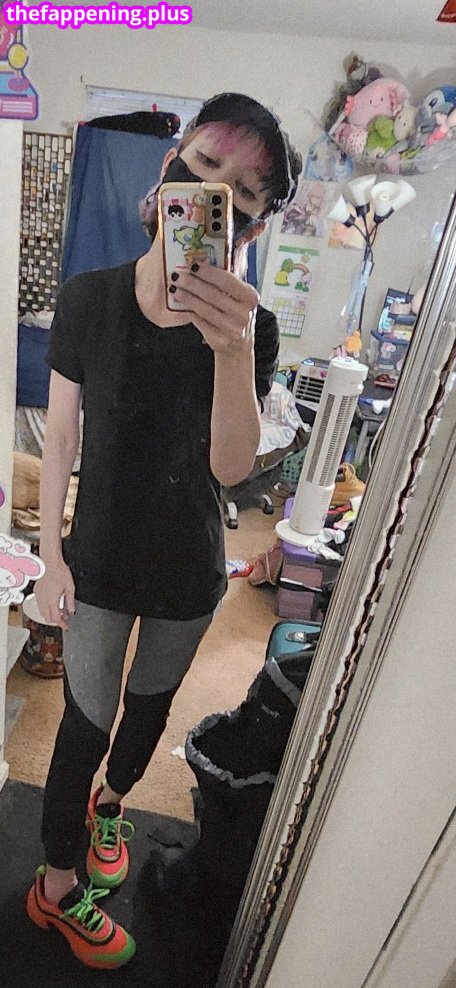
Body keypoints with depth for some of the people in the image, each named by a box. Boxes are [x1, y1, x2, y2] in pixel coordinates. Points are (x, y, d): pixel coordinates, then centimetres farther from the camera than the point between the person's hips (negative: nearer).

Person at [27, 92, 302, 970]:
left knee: (152, 700, 24)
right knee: (88, 717, 13)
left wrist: (233, 348, -38)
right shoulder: (89, 300, -12)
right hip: (99, 560, -1)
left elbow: (232, 466, -23)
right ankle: (58, 886, 42)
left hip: (188, 570, 2)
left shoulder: (250, 328, -12)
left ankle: (110, 801, 58)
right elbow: (59, 439, -6)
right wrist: (51, 556, -4)